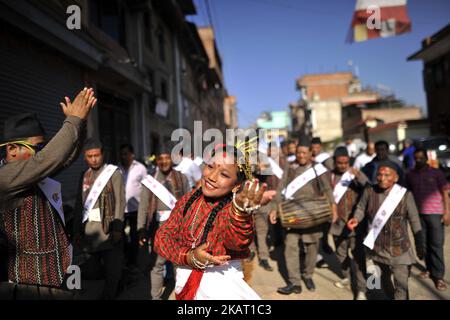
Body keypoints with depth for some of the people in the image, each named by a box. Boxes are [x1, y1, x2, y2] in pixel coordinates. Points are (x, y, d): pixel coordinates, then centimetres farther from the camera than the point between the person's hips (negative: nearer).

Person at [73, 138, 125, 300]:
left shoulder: (113, 172, -2)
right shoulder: (84, 175, 13)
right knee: (90, 270, 8)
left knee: (112, 271, 4)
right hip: (89, 231, 4)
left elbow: (120, 202, -7)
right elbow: (79, 204, 13)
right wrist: (77, 230, 9)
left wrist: (117, 228, -13)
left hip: (108, 230, -4)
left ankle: (108, 296, 18)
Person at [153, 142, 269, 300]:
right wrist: (190, 257, -20)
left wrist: (241, 210, -57)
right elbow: (162, 236, -4)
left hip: (222, 283, -3)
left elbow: (237, 240, -37)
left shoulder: (233, 208, -18)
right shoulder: (189, 199, -5)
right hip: (185, 281, 4)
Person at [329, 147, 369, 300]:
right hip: (338, 222, 3)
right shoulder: (329, 176, 0)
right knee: (341, 253, 18)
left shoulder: (356, 174, -6)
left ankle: (361, 290, 4)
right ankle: (347, 277, 40)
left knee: (358, 255, -2)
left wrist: (358, 176, -33)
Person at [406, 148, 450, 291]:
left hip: (435, 213, -3)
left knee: (436, 245, 0)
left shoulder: (436, 173, -3)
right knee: (423, 243, 11)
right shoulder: (410, 175, 5)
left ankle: (438, 276, 7)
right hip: (418, 214, 3)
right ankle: (430, 269, 26)